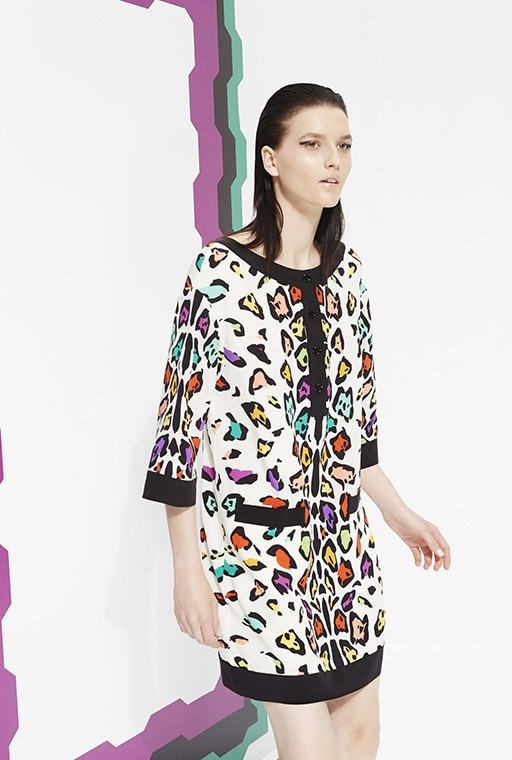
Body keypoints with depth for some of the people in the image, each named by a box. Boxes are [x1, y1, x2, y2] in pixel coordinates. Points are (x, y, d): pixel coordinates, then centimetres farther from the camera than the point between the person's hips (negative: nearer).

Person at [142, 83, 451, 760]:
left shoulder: (347, 271, 7)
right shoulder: (220, 268, -12)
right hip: (256, 540, -6)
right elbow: (182, 414, -12)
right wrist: (188, 568, -13)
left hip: (345, 534, 6)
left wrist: (400, 514, 17)